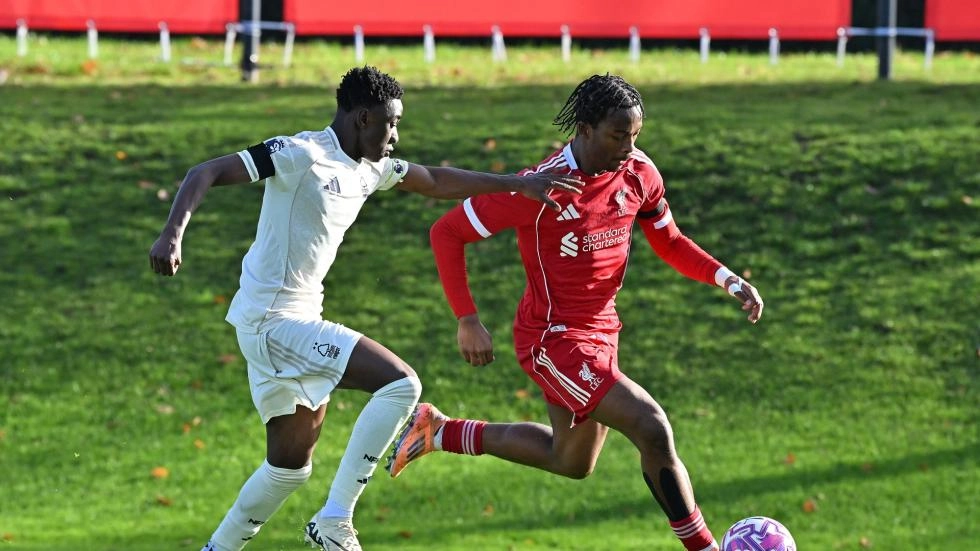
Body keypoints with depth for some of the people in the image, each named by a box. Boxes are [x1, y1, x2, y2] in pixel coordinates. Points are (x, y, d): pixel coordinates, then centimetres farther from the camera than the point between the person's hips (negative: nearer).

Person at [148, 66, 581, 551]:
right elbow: (205, 173, -20)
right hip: (273, 321, -10)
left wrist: (518, 184, 22)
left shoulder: (369, 170, 12)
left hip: (294, 321, 10)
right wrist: (173, 233, -35)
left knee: (290, 466, 15)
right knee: (400, 383, -17)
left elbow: (436, 182, 26)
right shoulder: (300, 155, -15)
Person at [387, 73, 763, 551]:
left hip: (601, 333, 9)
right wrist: (467, 320, -17)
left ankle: (439, 432, 37)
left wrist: (729, 281, -4)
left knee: (572, 462, 24)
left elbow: (670, 244, 12)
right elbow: (446, 232, -15)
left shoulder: (640, 175, -3)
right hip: (554, 339, -8)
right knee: (652, 429, -22)